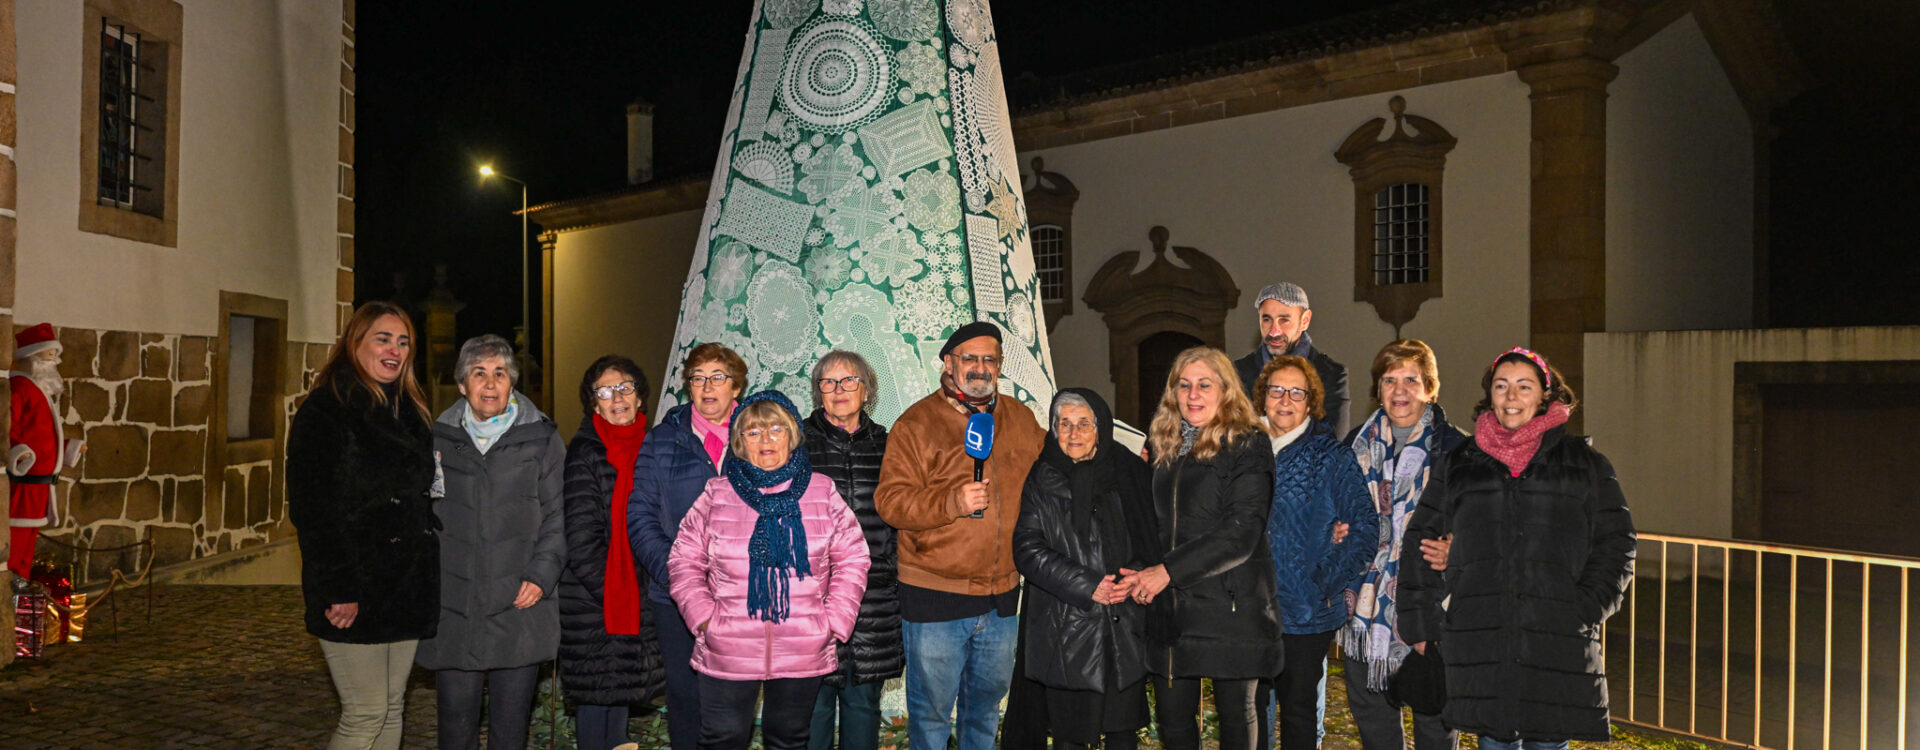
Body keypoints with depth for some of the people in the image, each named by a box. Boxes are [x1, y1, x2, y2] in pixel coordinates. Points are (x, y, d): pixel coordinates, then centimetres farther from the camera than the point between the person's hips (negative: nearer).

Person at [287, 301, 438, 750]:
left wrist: (427, 572, 13)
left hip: (405, 590, 7)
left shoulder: (408, 410, 15)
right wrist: (338, 591, -20)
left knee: (392, 709, 11)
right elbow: (311, 509, -15)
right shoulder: (324, 410, -9)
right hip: (353, 595, -7)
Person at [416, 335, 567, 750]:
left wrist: (541, 576, -7)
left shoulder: (542, 438, 4)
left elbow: (557, 516, 3)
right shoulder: (438, 438, 8)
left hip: (520, 610, -1)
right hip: (451, 611, 1)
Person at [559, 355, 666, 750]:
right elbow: (580, 539, -12)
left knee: (623, 688, 14)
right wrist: (609, 592, -14)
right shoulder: (585, 453, -9)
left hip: (639, 596, 6)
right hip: (593, 601, -6)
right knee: (597, 694, 0)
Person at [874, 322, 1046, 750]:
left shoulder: (1020, 418, 8)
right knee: (931, 710, 6)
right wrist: (952, 502, -27)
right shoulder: (917, 423, -7)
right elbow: (890, 500, -14)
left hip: (1002, 594, 5)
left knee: (987, 703, 21)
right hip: (934, 598, -5)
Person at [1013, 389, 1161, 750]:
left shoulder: (1133, 473, 6)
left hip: (1127, 626, 1)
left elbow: (1158, 537, 10)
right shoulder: (1041, 480, 1)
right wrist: (1086, 585, -13)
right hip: (1066, 632, -1)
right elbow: (1027, 549, -5)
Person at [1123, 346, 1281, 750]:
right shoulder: (1162, 445, 13)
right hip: (1170, 608, 5)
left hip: (1230, 607, -5)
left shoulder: (1247, 448, -5)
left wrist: (1168, 571, -20)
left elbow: (1241, 535, -15)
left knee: (1236, 713, 8)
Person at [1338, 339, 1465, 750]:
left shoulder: (1456, 449, -3)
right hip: (1366, 603, 4)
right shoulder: (1357, 445, 10)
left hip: (1430, 603, -4)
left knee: (1435, 717, 5)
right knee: (1371, 714, 13)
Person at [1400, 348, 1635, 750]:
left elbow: (1617, 542, 8)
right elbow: (1422, 541, 13)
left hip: (1558, 643, -1)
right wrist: (1422, 624, 7)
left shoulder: (1586, 464, 9)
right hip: (1479, 638, 1)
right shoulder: (1458, 464, 12)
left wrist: (1587, 608, -4)